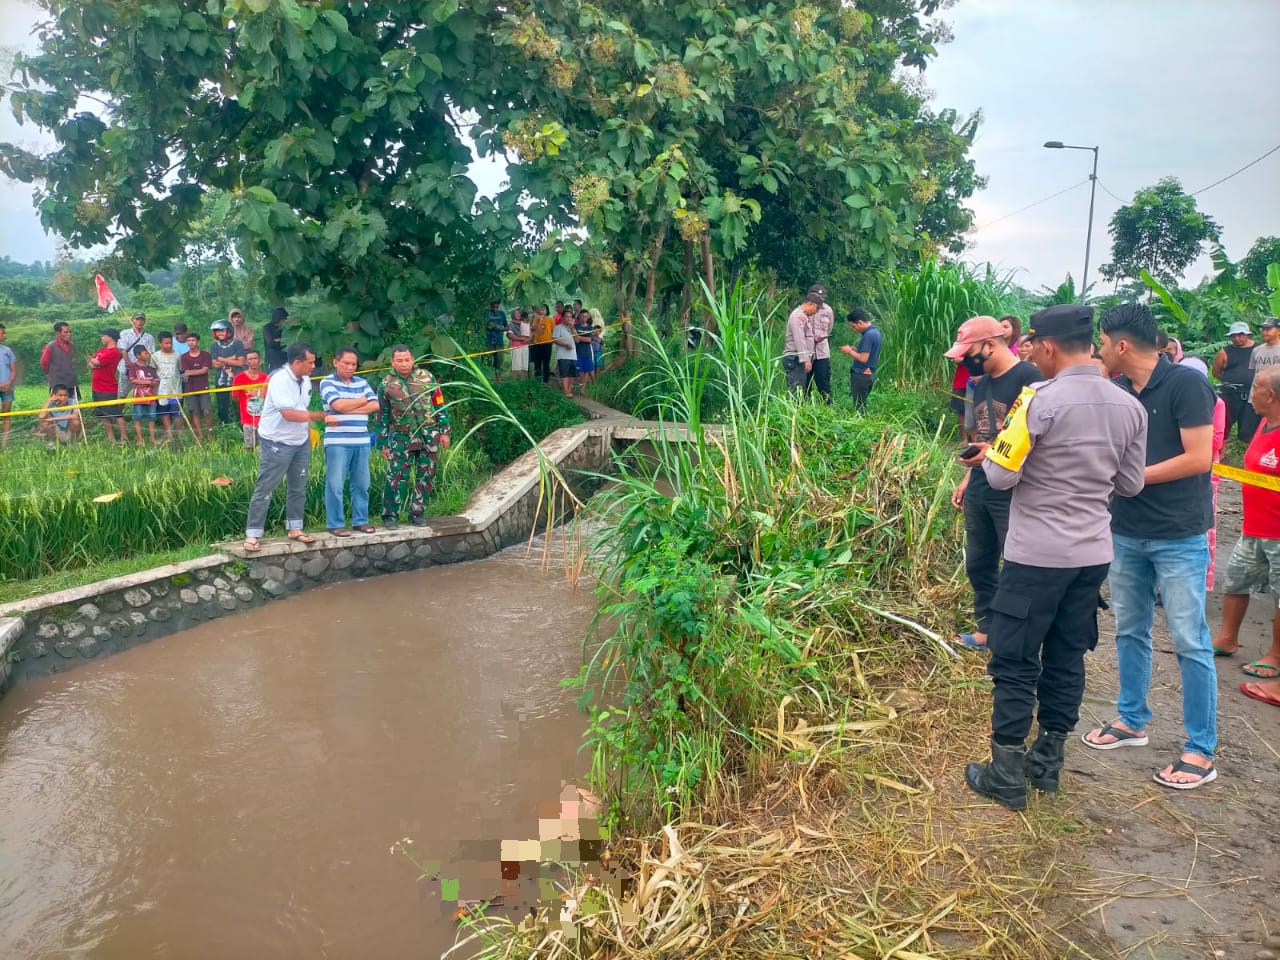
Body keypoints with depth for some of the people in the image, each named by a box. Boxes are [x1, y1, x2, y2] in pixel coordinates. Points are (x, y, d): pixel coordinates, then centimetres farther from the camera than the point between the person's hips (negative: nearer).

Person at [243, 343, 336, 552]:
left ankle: (295, 529, 24)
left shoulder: (305, 380, 5)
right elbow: (288, 414, -28)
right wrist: (321, 416, -26)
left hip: (300, 443, 8)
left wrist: (308, 431, 5)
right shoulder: (279, 380, -21)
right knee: (264, 489, -3)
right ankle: (253, 535, 2)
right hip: (277, 444, -8)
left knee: (298, 488, 13)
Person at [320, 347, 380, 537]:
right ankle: (335, 524, 3)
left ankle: (360, 521, 17)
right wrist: (362, 401, -1)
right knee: (335, 484, -3)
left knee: (362, 484, 8)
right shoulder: (328, 383, -1)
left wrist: (349, 408, -8)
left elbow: (375, 405, 2)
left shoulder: (362, 383, 14)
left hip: (361, 441, 5)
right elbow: (338, 405, -16)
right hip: (337, 442, -5)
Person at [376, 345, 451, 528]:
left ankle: (418, 512, 17)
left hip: (428, 436, 1)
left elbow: (440, 406, 6)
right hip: (401, 438, -1)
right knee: (396, 477, -6)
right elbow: (382, 417, 4)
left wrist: (444, 431, 1)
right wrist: (383, 444, 3)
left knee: (426, 477, 6)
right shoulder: (386, 384, 0)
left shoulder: (427, 378, 2)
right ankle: (390, 515, 3)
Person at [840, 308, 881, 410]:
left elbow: (863, 358, -23)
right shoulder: (874, 332, 12)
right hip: (868, 374, 10)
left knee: (859, 406, -4)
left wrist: (849, 351, -9)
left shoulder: (868, 335, -19)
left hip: (862, 375, -10)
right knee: (862, 404, 14)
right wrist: (853, 350, 9)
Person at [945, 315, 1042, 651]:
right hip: (979, 493, 9)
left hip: (1013, 494, -8)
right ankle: (987, 629, 29)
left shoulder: (1027, 377, -14)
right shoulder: (981, 383, 13)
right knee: (978, 563, 15)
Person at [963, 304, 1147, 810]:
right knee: (1067, 660, 16)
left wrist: (988, 455, 5)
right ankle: (1048, 762, 27)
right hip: (1093, 554, 6)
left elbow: (1001, 476, -15)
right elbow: (1130, 483, 11)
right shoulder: (1129, 407, 3)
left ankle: (1006, 776, 11)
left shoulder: (1041, 399, -16)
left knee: (1014, 664, 4)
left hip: (1038, 556, -6)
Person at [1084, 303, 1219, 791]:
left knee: (1189, 641, -1)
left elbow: (1198, 459, -18)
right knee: (1130, 631, 16)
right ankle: (1131, 720, 31)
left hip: (1178, 536, -7)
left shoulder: (1185, 383, -14)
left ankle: (1201, 751, 9)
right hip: (1128, 532, 7)